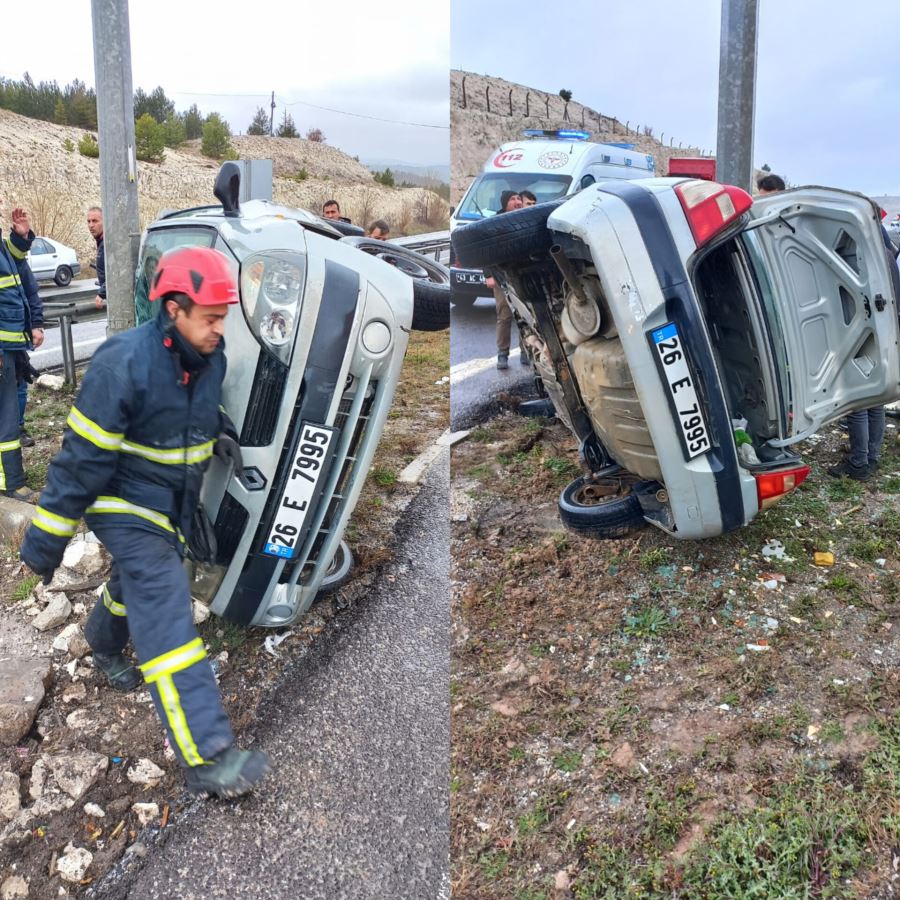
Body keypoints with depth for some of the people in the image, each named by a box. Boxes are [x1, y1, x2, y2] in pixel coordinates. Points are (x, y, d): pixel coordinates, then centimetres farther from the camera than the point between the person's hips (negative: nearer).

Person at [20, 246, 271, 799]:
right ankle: (209, 758, -18)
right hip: (126, 506, -7)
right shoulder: (124, 364, -27)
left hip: (175, 506, 8)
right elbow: (82, 458, -22)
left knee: (138, 584, 28)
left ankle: (104, 643, 63)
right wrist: (46, 540, -17)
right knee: (166, 611, -16)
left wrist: (219, 433, -5)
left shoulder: (211, 358, -5)